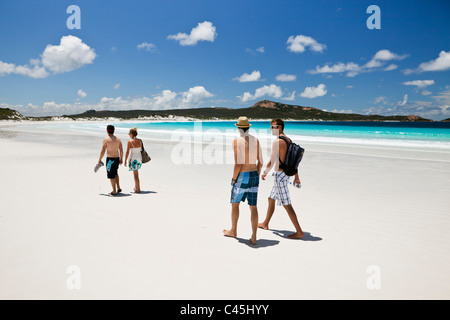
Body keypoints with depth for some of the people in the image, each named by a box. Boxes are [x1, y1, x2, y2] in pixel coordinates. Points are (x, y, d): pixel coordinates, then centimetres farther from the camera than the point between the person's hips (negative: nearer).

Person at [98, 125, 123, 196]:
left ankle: (114, 191, 7)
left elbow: (103, 151, -11)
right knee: (115, 173, 26)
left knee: (111, 176, 4)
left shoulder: (106, 140, -11)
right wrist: (121, 159, 16)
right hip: (117, 158, 5)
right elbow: (121, 151, 4)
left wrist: (99, 160, 0)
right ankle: (118, 188, 22)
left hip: (110, 159, -5)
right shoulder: (118, 139, 2)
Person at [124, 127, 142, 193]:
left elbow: (127, 152, -12)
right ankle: (136, 186, 31)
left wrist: (125, 161, -5)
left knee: (135, 174, 1)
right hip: (139, 157, 6)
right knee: (136, 172, 24)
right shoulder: (140, 140, -2)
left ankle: (138, 189, 3)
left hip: (133, 158, -6)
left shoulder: (130, 142, -15)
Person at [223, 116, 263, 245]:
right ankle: (254, 237, 8)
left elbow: (238, 164, -18)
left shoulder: (237, 141, -13)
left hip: (242, 176, -5)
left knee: (235, 203, 15)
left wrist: (234, 179, -6)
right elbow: (260, 162, 7)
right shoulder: (256, 140, 5)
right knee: (253, 207, 7)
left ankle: (233, 231, 30)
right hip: (254, 175, 5)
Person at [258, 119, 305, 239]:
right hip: (285, 174, 10)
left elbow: (272, 162, -16)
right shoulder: (288, 140, 11)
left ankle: (299, 232, -2)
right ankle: (265, 224, 36)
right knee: (271, 199, 22)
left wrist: (264, 173, 1)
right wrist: (296, 176, 20)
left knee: (286, 204, -6)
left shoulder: (277, 141, -17)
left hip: (279, 175, -10)